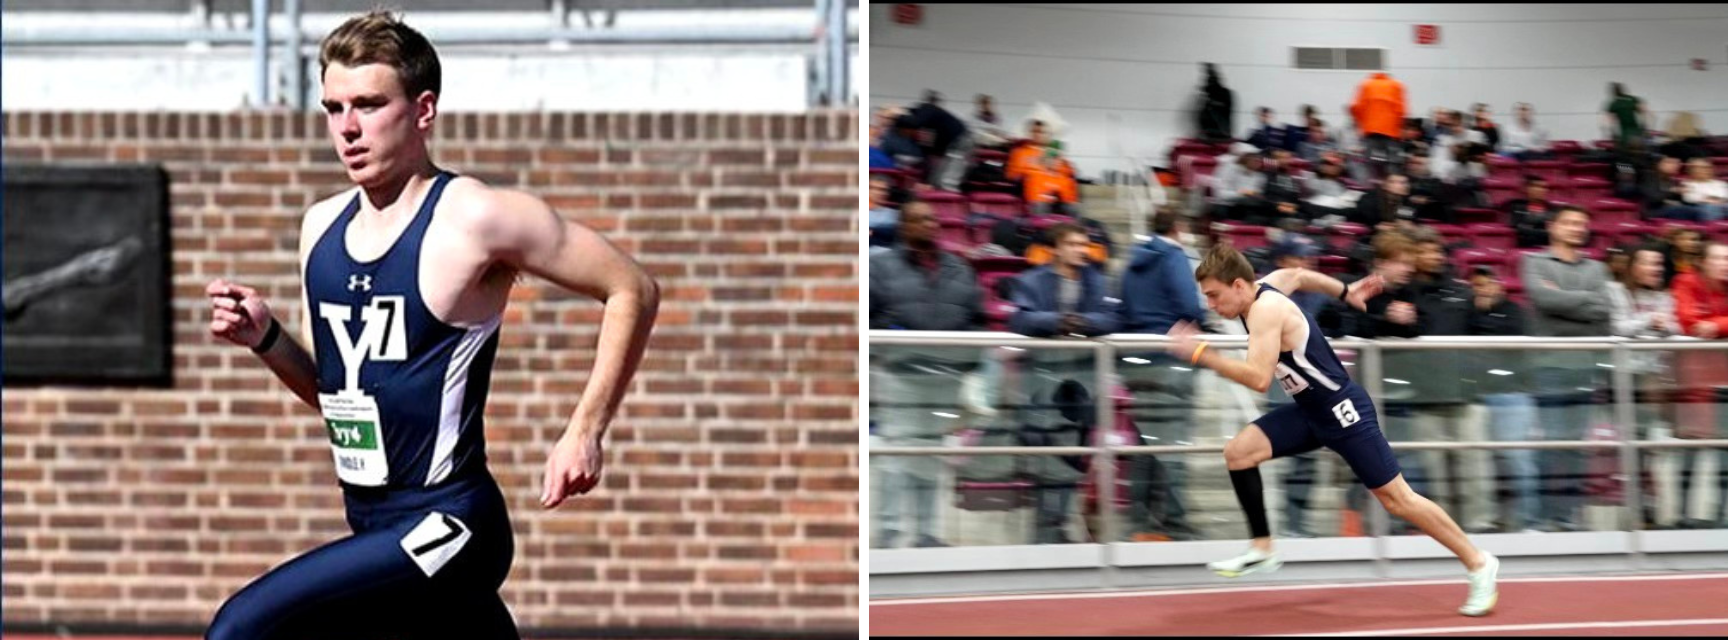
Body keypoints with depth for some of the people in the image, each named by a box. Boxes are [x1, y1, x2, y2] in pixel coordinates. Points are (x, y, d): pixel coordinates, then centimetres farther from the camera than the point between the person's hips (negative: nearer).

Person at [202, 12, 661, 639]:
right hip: (377, 533, 8)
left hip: (446, 528, -8)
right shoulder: (321, 226, 10)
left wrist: (585, 431, -11)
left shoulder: (475, 220, -12)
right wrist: (265, 337, 1)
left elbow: (633, 291, -6)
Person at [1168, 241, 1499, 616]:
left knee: (1396, 498, -4)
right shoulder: (1266, 286, 3)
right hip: (1311, 412, 9)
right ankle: (1262, 550, 3)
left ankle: (1479, 564, 6)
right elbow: (1299, 275, 25)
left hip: (1342, 410, -9)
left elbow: (1259, 379, -36)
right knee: (1238, 452, -4)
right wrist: (1345, 293, 38)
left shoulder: (1265, 310, -26)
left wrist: (1201, 355, -35)